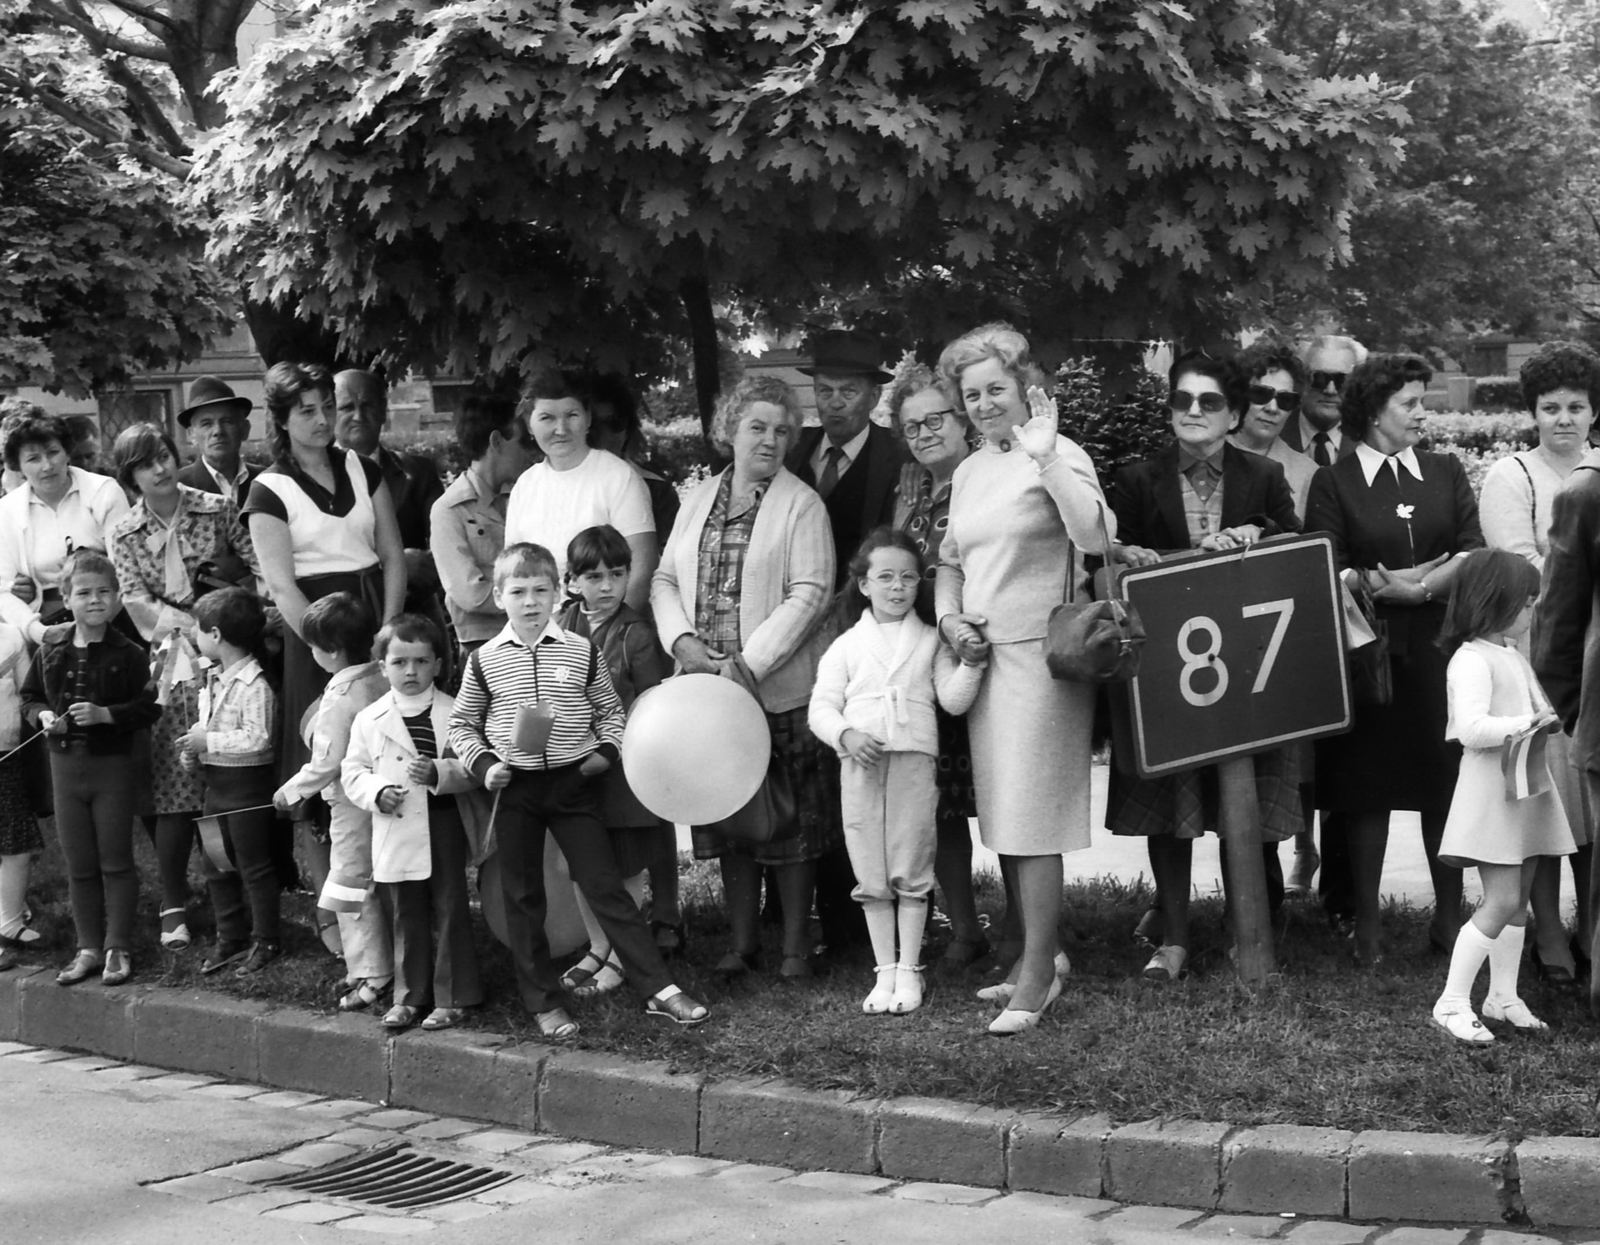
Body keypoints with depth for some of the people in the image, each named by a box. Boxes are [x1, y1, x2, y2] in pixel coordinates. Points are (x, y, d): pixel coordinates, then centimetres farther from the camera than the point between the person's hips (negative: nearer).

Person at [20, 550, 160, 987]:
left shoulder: (128, 654, -9)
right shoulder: (50, 650, 2)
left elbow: (149, 706, -10)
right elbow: (29, 699, 12)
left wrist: (105, 714, -21)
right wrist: (43, 716, -8)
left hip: (112, 766, -4)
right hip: (65, 765, 4)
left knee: (115, 863, 4)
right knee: (79, 866, 10)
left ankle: (117, 949, 12)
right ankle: (89, 948, 19)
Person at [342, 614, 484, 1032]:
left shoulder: (454, 713, -2)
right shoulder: (369, 719, 6)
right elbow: (353, 770, 8)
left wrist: (439, 772, -22)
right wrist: (376, 791, -10)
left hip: (444, 828, -2)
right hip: (396, 834, 2)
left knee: (449, 912, 4)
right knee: (404, 917, 11)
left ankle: (451, 997, 14)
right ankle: (410, 997, 21)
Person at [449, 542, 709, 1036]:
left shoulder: (581, 652, -1)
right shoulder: (484, 660, -1)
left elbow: (610, 710, 11)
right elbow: (461, 725, 9)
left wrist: (606, 750, -5)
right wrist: (484, 765, -6)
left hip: (573, 783, -1)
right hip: (514, 789, 1)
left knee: (606, 887, -2)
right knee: (523, 898, 8)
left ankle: (658, 989, 0)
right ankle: (543, 1002, 19)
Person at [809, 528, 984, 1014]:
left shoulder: (931, 641, 11)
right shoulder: (846, 645, 11)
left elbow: (954, 700, 2)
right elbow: (821, 707, 6)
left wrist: (972, 661, -14)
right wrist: (845, 734, -13)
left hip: (916, 760, -1)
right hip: (860, 764, 1)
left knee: (910, 872, 0)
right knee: (871, 876, 4)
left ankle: (909, 971, 8)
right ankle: (884, 971, 12)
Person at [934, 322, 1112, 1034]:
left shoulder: (1060, 457, -6)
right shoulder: (970, 471, 15)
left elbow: (1096, 537, -22)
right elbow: (950, 560, 23)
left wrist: (1044, 459, -25)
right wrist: (949, 620, 6)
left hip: (1040, 650, -7)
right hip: (981, 655, 7)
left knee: (1031, 817, -7)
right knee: (1001, 815, 11)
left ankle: (1037, 975, -1)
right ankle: (1038, 951, 24)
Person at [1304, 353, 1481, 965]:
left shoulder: (1446, 471, 10)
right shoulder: (1333, 483, 2)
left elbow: (1474, 552, 0)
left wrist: (1416, 586, -13)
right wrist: (1386, 586, -18)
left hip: (1440, 645, 2)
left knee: (1447, 785, 4)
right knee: (1367, 788, 2)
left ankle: (1448, 916, 15)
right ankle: (1367, 923, 12)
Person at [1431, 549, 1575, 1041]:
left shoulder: (1513, 657, 15)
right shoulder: (1472, 661, -15)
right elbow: (1472, 728, -25)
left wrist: (1547, 720, 6)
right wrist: (1525, 724, -23)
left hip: (1526, 788, 9)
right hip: (1492, 793, -9)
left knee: (1519, 899, 12)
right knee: (1502, 901, -11)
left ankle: (1504, 996, 21)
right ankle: (1452, 1002, -4)